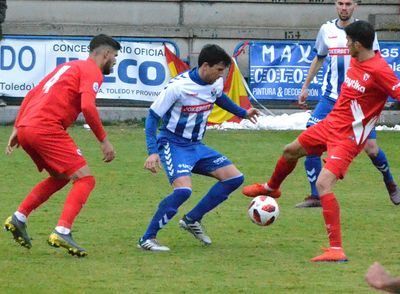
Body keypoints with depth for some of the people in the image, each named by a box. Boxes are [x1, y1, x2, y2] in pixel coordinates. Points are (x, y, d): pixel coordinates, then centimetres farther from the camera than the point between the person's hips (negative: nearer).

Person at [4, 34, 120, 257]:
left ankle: (19, 218, 21)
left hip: (26, 128, 9)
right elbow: (88, 106, -16)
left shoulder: (69, 66, 28)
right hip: (47, 129, -9)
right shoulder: (92, 71, 1)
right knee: (85, 179, -7)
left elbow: (31, 95, 27)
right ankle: (63, 232, -21)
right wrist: (104, 140, -9)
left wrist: (17, 129, 26)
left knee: (60, 178, 26)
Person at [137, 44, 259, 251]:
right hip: (172, 144, -8)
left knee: (234, 178, 0)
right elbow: (153, 116, -17)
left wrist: (243, 113, 33)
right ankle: (147, 239, -18)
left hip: (196, 145, 8)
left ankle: (192, 220, 11)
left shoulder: (215, 84, -1)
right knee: (183, 189, -30)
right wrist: (152, 152, -26)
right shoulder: (178, 86, -22)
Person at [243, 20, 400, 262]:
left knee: (323, 184, -24)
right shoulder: (355, 61, 1)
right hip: (331, 123, 9)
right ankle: (271, 188, 61)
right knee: (291, 151, 28)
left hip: (349, 137, -9)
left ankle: (337, 250, -20)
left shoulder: (379, 70, -24)